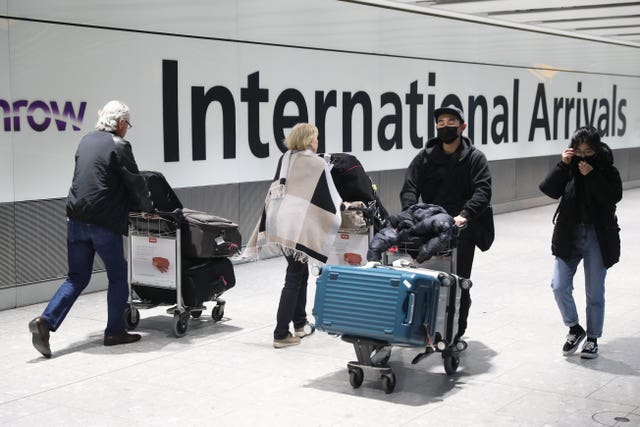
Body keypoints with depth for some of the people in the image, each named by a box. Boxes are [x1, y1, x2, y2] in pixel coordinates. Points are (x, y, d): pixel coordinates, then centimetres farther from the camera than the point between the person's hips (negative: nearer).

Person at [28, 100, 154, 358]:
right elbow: (135, 183, -5)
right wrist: (147, 207, 16)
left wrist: (134, 205, 28)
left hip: (76, 219, 7)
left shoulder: (86, 141, 14)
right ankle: (115, 332, 17)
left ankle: (46, 321, -1)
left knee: (77, 277, 13)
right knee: (118, 278, 10)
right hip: (104, 222, -7)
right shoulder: (118, 146, -9)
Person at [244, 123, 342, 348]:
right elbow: (329, 198, -1)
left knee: (300, 272, 20)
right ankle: (281, 334, -3)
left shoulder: (284, 160, 13)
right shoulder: (318, 165, -4)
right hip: (300, 226, -7)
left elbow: (273, 192, 15)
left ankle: (300, 324, 26)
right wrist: (342, 208, 15)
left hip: (279, 223, 7)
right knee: (294, 277, -2)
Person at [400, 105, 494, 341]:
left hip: (461, 230, -2)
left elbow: (482, 191, -12)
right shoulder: (425, 156, 8)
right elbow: (409, 188, -1)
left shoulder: (475, 158, 1)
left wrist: (464, 215, -29)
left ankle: (457, 333, 13)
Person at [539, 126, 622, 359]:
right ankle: (574, 328, 17)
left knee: (594, 293, 6)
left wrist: (591, 176, -24)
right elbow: (549, 189, -11)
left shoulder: (608, 171, -3)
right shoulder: (569, 169, 2)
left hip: (598, 237, -2)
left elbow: (613, 197, -19)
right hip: (569, 235, 2)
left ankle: (592, 338, 22)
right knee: (559, 286, -6)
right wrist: (563, 165, -18)